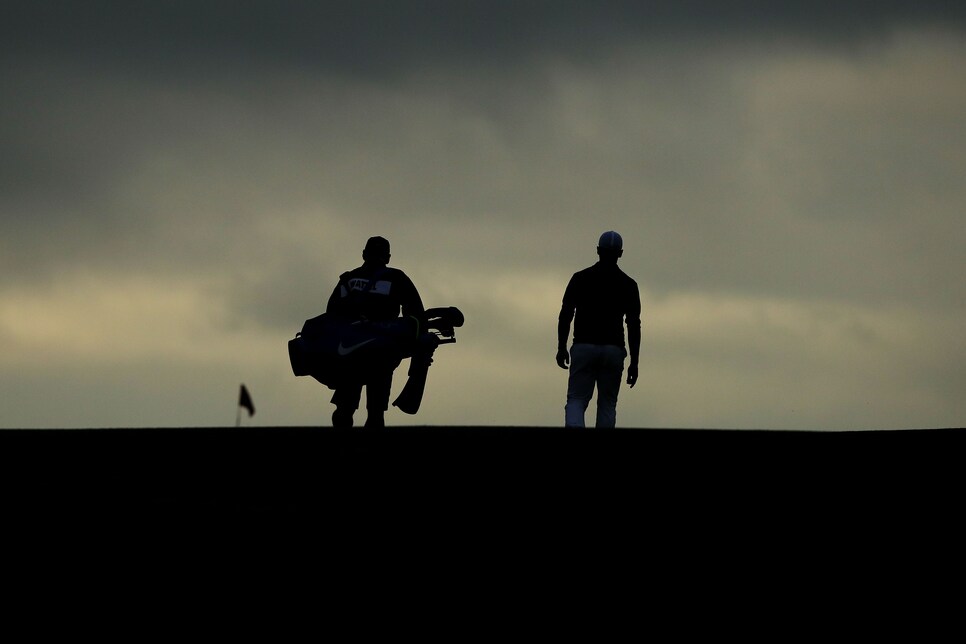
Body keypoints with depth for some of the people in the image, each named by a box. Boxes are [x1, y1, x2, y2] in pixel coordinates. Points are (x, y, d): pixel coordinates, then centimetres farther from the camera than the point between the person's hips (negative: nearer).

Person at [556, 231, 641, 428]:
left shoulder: (580, 278, 3)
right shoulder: (628, 284, 3)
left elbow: (565, 315, -1)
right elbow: (634, 325, -1)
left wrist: (561, 348, 7)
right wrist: (634, 362, 1)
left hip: (583, 347, 0)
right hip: (613, 350, 1)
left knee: (576, 401, 0)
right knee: (607, 404, 10)